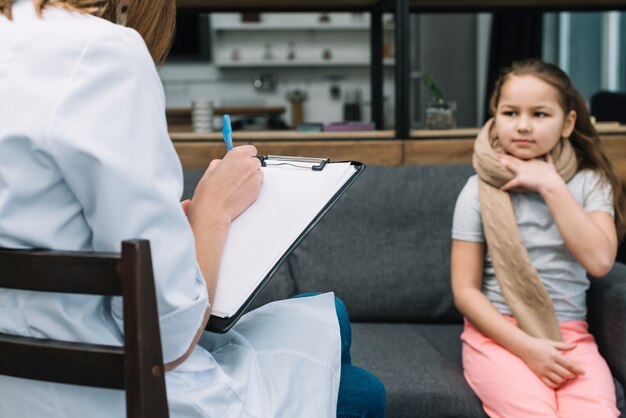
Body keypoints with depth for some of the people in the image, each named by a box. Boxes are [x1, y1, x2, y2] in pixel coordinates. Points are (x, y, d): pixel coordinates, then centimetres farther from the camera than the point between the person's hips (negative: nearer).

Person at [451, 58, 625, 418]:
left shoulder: (589, 183, 3)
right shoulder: (480, 190, -2)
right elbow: (465, 290, -4)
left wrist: (551, 186, -14)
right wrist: (527, 347, -14)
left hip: (570, 335, 2)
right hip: (497, 334, -1)